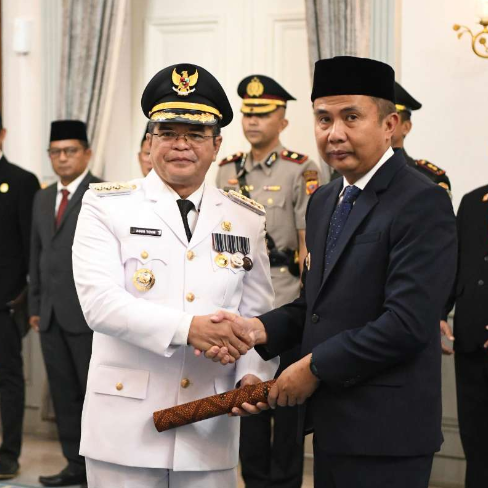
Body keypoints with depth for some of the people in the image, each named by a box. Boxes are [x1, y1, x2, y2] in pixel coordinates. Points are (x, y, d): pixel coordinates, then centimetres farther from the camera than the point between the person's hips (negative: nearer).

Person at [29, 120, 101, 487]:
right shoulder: (43, 199, 17)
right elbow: (37, 255, 18)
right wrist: (36, 306, 13)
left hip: (87, 312, -7)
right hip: (52, 314, 7)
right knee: (64, 393, 9)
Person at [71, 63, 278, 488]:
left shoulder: (245, 219, 9)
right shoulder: (107, 207, 0)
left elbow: (257, 316, 8)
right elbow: (100, 302, -12)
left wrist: (253, 373, -11)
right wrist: (186, 328, -24)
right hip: (126, 431, -2)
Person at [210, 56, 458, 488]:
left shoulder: (423, 204, -14)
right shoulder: (324, 201, 14)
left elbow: (408, 322, -21)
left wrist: (314, 367, -14)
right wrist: (260, 330, -2)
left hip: (384, 434, -8)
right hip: (331, 423, 8)